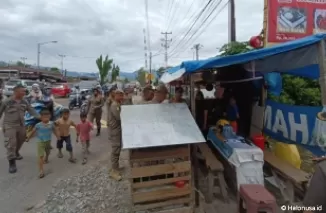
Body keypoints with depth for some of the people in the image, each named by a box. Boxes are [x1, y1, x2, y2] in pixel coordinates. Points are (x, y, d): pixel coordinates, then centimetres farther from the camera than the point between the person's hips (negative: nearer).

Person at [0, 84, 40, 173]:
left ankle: (16, 152, 48)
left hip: (21, 125, 5)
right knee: (11, 144, -6)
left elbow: (32, 111, -1)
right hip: (9, 126, -5)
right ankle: (12, 163, 2)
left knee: (20, 141, 20)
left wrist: (40, 117, -17)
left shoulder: (24, 102, 0)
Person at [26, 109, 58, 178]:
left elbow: (54, 130, 5)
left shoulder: (51, 124, -11)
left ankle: (46, 159, 61)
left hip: (48, 141, 4)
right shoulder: (38, 125, -17)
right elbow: (33, 132, -3)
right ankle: (41, 171, -10)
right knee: (41, 156, -11)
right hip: (40, 142, -4)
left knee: (47, 152, 27)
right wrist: (28, 138, 8)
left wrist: (57, 136, 10)